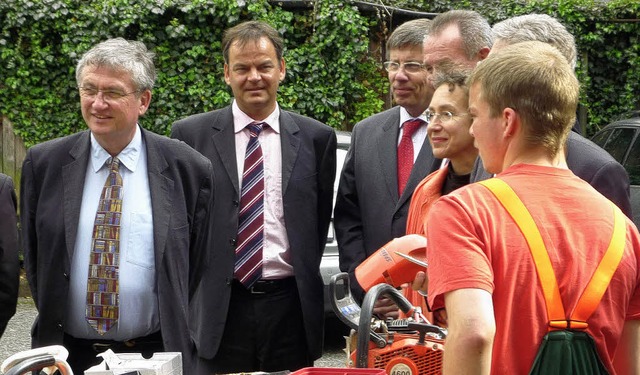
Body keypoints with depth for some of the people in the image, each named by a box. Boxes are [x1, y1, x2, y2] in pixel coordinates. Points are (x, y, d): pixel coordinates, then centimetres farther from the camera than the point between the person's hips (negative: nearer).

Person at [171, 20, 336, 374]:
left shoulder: (316, 138, 6)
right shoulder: (190, 134, 3)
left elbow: (321, 220, 12)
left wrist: (304, 278, 9)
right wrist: (193, 283, 4)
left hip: (291, 307, 1)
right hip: (218, 308, -1)